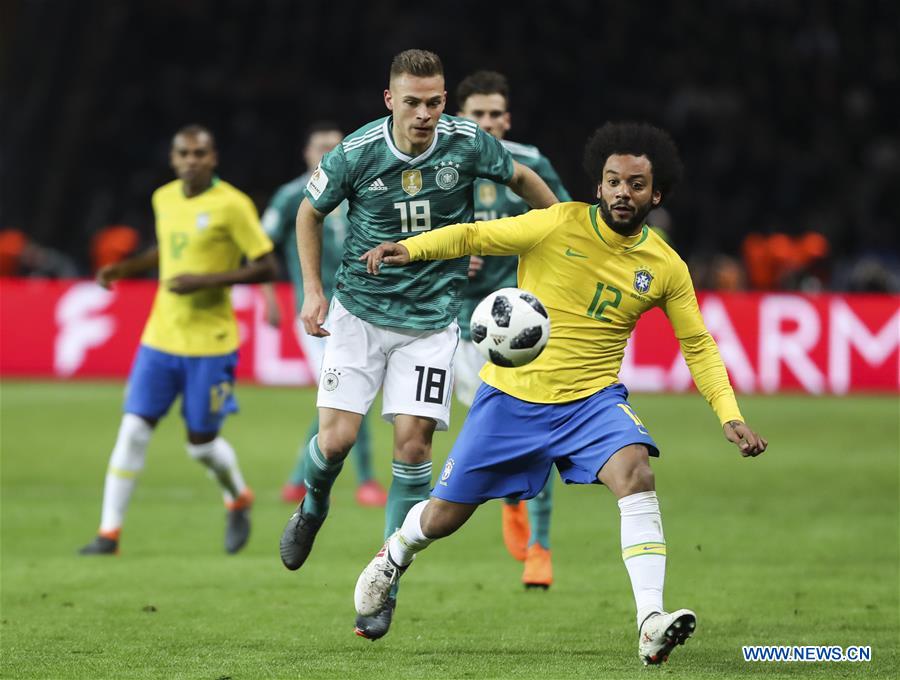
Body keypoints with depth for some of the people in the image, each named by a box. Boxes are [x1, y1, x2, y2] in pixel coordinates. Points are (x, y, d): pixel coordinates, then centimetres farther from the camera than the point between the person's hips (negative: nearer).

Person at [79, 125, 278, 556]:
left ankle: (238, 500, 34)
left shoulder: (231, 205, -11)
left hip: (210, 343, -5)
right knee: (133, 429, -5)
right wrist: (123, 269, 10)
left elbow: (267, 268, -11)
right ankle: (109, 532, -1)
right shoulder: (164, 199, 8)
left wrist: (207, 280, -21)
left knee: (201, 444, 2)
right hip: (160, 337, 5)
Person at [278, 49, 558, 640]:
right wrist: (313, 291, 1)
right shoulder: (355, 154, -13)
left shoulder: (468, 143, -11)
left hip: (432, 319, 0)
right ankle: (314, 507, 26)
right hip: (360, 310, 0)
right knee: (337, 436, -11)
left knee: (413, 440, -11)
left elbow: (522, 179, 10)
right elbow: (311, 213, 6)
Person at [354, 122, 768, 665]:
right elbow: (473, 236, -9)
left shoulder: (665, 268, -3)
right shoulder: (559, 226, -12)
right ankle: (396, 555, 46)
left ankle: (651, 625, -36)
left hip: (593, 400, 1)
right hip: (512, 396, -1)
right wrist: (408, 248, -26)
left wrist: (730, 415, -6)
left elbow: (699, 346, 6)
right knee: (443, 517, 8)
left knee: (635, 473, -30)